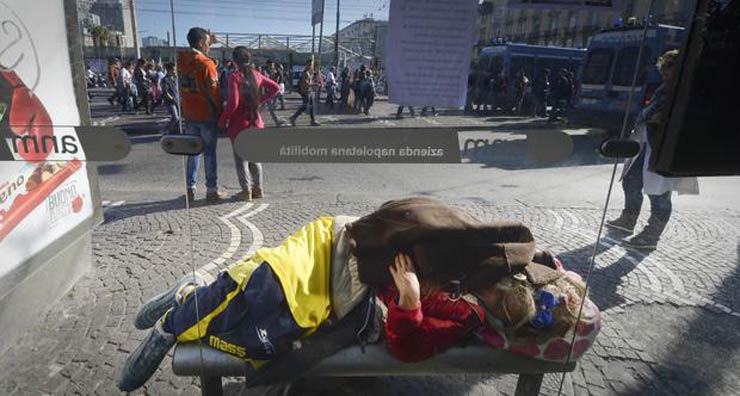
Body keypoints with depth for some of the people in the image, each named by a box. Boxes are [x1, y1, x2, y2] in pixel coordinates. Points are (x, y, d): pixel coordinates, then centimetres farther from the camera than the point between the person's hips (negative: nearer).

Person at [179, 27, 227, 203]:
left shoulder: (181, 59, 4)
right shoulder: (206, 64, -16)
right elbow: (213, 92, -15)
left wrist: (209, 43, 23)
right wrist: (221, 113, -6)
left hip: (189, 114, 6)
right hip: (206, 114, -6)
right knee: (209, 152, 1)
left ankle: (190, 188, 18)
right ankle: (212, 190, 6)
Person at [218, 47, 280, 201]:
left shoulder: (234, 76, -13)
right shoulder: (256, 75, 4)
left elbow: (233, 102, -19)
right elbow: (276, 88, 10)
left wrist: (222, 121, -9)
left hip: (239, 123, -5)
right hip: (255, 122, 5)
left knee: (240, 158, 6)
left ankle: (246, 190, 10)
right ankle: (258, 188, 20)